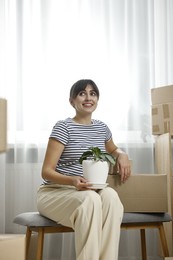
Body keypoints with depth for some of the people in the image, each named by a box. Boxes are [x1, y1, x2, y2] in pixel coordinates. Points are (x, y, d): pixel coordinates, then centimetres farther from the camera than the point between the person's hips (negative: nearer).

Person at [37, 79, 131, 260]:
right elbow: (46, 171, -11)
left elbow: (112, 150, 34)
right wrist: (72, 181, -31)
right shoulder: (63, 127, -8)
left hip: (88, 193, 5)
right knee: (90, 199, -38)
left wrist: (121, 155, 9)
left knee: (110, 195, -31)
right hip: (54, 191, -5)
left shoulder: (102, 128, 11)